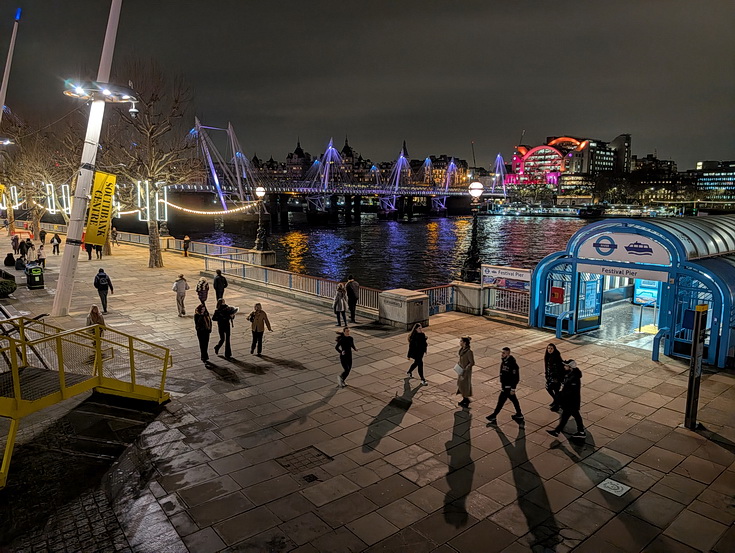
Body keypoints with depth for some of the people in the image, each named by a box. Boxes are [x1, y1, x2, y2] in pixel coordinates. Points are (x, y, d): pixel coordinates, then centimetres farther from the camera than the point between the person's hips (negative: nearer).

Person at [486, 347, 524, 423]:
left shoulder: (512, 364, -26)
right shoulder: (503, 361, 1)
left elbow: (516, 378, -22)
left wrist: (513, 389, -20)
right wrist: (501, 382, 21)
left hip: (508, 386, -9)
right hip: (504, 385, 9)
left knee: (501, 400, 0)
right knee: (513, 399, 19)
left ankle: (494, 416, 11)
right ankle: (519, 415, 32)